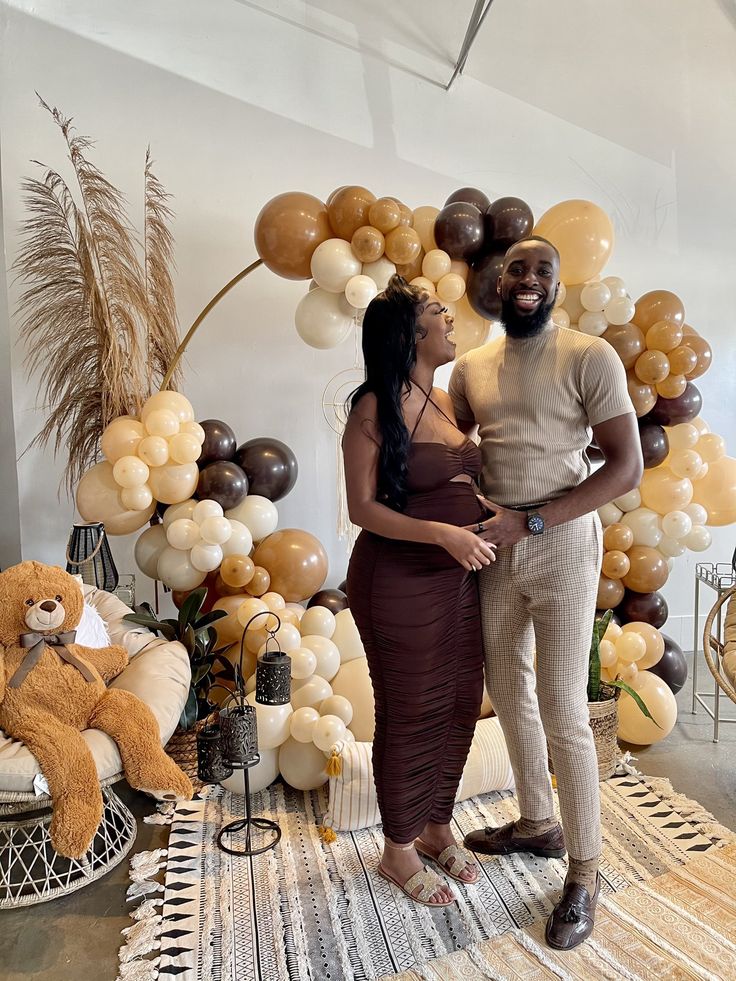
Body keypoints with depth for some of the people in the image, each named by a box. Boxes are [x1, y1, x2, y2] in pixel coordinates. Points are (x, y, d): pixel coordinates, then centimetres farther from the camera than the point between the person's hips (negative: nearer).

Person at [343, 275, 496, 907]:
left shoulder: (445, 402, 9)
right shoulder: (374, 410, -13)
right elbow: (363, 508, -16)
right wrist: (443, 534, -25)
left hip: (458, 577, 7)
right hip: (398, 582, -7)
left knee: (460, 705, 16)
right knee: (410, 714, 7)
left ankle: (437, 826, 40)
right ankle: (399, 851, 31)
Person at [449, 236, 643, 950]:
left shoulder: (589, 356, -8)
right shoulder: (471, 367, 8)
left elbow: (626, 467, -13)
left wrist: (528, 522, -19)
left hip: (562, 551, -5)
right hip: (494, 552, 6)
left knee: (562, 712, -1)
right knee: (508, 692, 16)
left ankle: (583, 872, 21)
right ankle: (537, 823, 39)